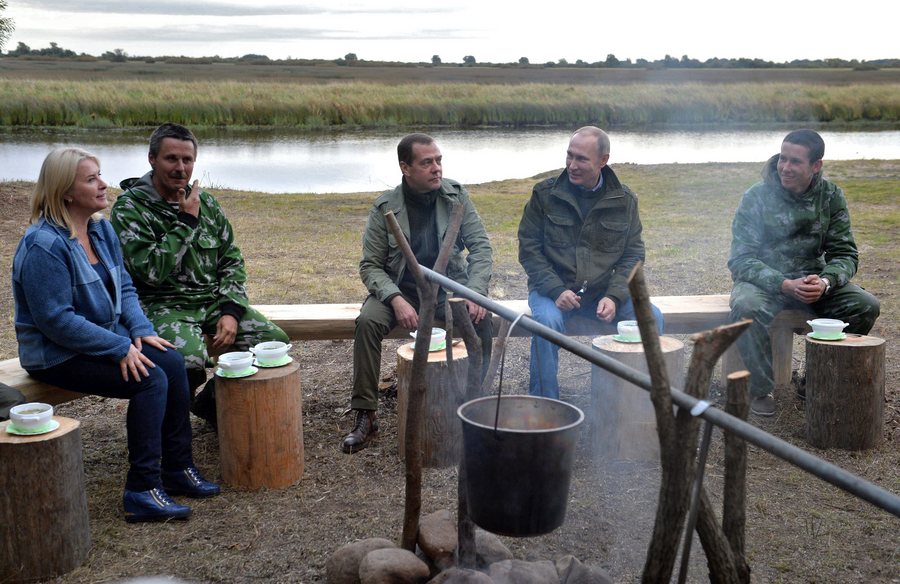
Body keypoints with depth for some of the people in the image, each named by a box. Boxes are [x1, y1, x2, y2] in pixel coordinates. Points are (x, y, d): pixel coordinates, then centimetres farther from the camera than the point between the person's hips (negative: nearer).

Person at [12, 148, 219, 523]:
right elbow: (56, 320, -24)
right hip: (57, 355, -8)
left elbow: (124, 288, 10)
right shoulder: (43, 245, -21)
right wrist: (121, 348, -24)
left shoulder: (101, 228, 5)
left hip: (106, 338, 8)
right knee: (151, 378, -23)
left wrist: (142, 331, -8)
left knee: (172, 362, -13)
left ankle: (177, 468, -2)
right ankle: (142, 491, -17)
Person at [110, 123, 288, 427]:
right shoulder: (129, 208, -8)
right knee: (190, 358, -36)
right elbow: (152, 270, -20)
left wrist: (231, 310, -5)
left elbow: (232, 260, 11)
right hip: (164, 305, -6)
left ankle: (212, 402, 13)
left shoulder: (205, 202, 10)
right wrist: (186, 221, -14)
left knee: (276, 342, -12)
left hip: (214, 298, 6)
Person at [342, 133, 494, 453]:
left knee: (481, 317, -29)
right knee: (367, 321, -29)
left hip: (449, 289, 1)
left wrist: (476, 291, -20)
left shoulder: (456, 196, -2)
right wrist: (395, 299, -25)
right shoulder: (384, 208, -7)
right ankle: (365, 416, -20)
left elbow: (480, 246, -2)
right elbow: (370, 265, -6)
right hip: (401, 291, -1)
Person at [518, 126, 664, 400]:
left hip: (604, 291, 2)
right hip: (553, 289, -2)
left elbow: (633, 254, 6)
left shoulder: (624, 200, 4)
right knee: (547, 321, -34)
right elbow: (529, 249, -2)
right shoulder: (544, 194, -2)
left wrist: (613, 297, -11)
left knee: (651, 317, -21)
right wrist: (557, 290, -16)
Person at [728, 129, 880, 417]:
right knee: (746, 307, -36)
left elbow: (845, 253, -1)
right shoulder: (756, 197, -11)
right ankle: (761, 390, -15)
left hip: (814, 279, 4)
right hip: (765, 281, -3)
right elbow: (740, 260, -15)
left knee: (867, 306, -20)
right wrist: (785, 285, -30)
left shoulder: (832, 196, -1)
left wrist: (825, 282, -24)